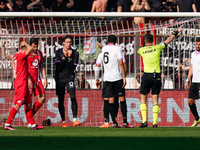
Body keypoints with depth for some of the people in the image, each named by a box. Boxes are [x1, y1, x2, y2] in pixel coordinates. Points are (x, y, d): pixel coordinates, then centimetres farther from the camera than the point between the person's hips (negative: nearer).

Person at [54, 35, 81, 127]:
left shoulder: (75, 53, 1)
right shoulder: (58, 53, -1)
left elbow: (73, 68, -5)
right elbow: (58, 67, -9)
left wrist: (69, 57, -16)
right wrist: (64, 57, -17)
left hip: (70, 77, -1)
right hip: (60, 78, 1)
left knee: (73, 97, -19)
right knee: (61, 100, 4)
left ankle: (74, 119, -22)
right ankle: (63, 121, 13)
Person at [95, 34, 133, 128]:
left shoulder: (103, 50, 9)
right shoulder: (117, 49, -3)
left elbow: (97, 66, 13)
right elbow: (121, 63, -11)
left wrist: (97, 79, 21)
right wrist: (124, 77, -9)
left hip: (107, 79, 3)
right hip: (117, 78, -3)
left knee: (111, 100, 4)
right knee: (122, 98, 2)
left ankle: (114, 123, 0)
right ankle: (125, 122, -4)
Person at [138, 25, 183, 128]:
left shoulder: (141, 50, 2)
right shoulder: (157, 47, 0)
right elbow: (168, 40, 13)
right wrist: (176, 32, 26)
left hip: (147, 75, -1)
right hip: (157, 76, 1)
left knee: (143, 99, 9)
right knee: (155, 99, 3)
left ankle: (144, 120, -5)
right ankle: (155, 123, -3)